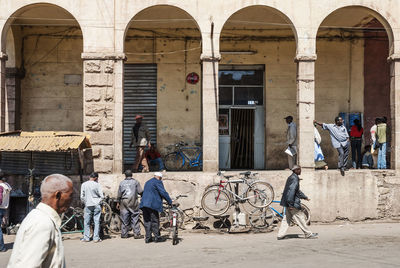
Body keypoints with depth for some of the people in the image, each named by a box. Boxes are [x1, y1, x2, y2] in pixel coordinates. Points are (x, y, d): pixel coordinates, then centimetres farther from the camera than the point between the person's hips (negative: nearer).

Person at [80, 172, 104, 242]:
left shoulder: (84, 184, -1)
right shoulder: (97, 184, -7)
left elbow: (82, 197, 1)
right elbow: (102, 196, -6)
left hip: (88, 205, 1)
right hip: (96, 205, -1)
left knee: (86, 222, 9)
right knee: (97, 221, 4)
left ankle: (86, 237, 10)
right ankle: (96, 238, 4)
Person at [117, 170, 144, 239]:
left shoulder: (122, 183, 6)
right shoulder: (135, 182, -1)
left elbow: (119, 194, 8)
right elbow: (140, 192, -3)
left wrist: (118, 202, 18)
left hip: (124, 202, 2)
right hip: (133, 202, -2)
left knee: (125, 219, 7)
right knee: (135, 218, 1)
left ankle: (124, 234, 10)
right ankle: (136, 234, 0)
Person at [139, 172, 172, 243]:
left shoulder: (147, 182, 23)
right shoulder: (158, 182, -3)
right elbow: (163, 193, -9)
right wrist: (170, 202, -4)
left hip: (144, 203, 8)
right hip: (152, 204, -8)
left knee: (147, 221, 8)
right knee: (155, 221, -1)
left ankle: (148, 237, 8)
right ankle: (157, 237, 3)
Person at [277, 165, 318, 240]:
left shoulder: (291, 178, 17)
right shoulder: (294, 179, -16)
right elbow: (291, 191, -24)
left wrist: (305, 197, 34)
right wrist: (291, 204, -25)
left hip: (288, 203, 10)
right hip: (293, 203, -10)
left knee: (287, 218, 11)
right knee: (300, 218, -1)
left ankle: (280, 235, 11)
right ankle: (308, 234, 8)